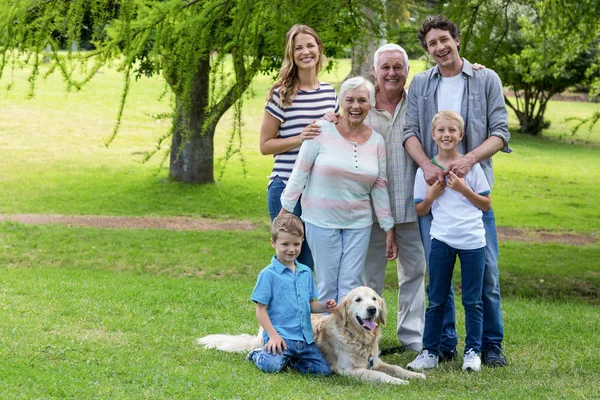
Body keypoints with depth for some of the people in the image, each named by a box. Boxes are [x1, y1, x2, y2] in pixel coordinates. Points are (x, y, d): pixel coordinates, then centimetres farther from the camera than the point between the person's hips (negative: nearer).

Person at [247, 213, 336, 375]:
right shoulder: (268, 274, -4)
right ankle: (259, 354, 6)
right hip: (280, 336, -5)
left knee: (323, 369, -9)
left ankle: (288, 359, 15)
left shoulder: (306, 273, 14)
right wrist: (273, 335, -15)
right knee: (271, 365, -30)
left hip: (305, 337, 6)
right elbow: (261, 310, -5)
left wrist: (323, 307, -1)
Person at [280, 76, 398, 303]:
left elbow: (380, 188, 9)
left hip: (358, 223, 3)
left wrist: (389, 229, 9)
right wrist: (285, 212, -7)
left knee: (351, 287, 0)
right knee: (327, 286, -1)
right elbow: (299, 173, -5)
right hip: (322, 220, -3)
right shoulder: (322, 131, -7)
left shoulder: (376, 141, 5)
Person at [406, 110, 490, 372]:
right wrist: (432, 195, -9)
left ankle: (472, 351, 14)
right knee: (436, 300, 6)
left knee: (472, 300, 4)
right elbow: (421, 210, 10)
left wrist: (464, 189, -10)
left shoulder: (471, 166, 3)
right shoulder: (426, 169, 5)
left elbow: (486, 204, 4)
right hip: (441, 240, 1)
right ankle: (430, 352, 12)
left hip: (473, 241, -1)